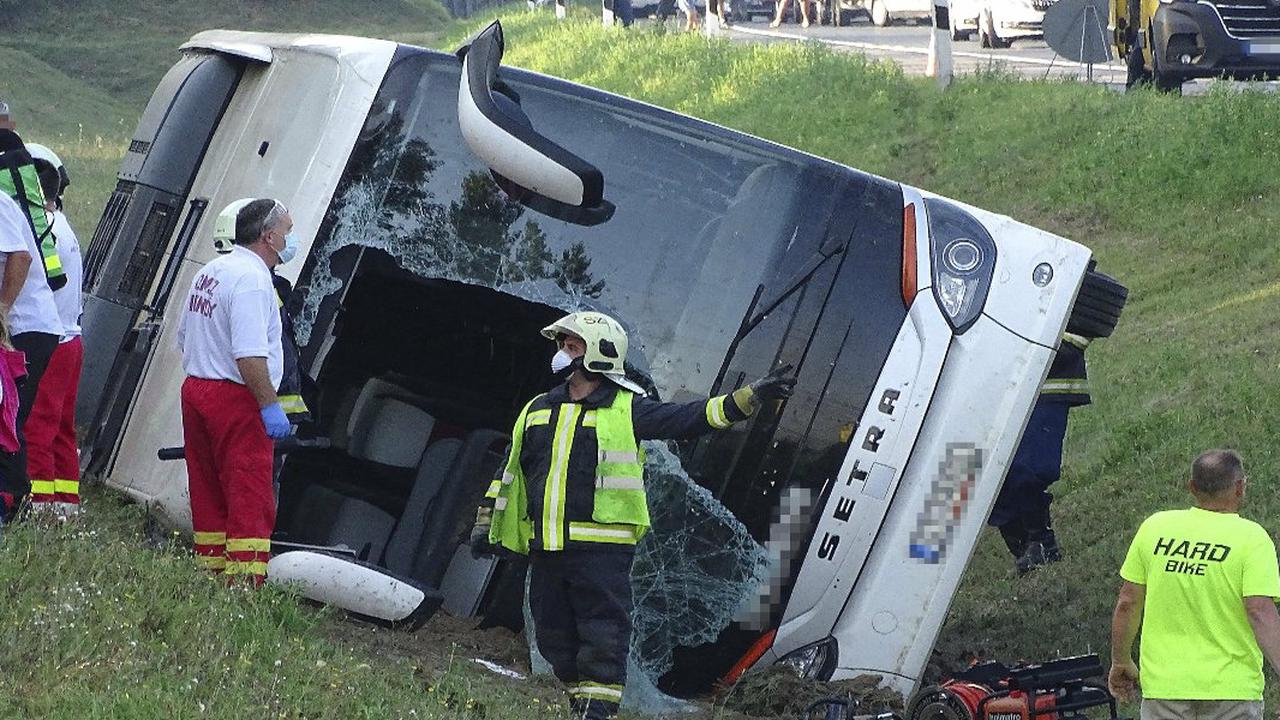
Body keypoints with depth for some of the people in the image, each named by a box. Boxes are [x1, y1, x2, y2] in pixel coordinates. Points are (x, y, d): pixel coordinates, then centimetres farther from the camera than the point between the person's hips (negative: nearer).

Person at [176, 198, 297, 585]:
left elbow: (184, 338, 24)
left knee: (209, 495, 14)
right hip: (236, 399, -10)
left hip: (195, 390, 10)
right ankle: (245, 581, -13)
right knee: (251, 499, -9)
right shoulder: (251, 278, -16)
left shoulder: (210, 271, 16)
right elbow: (250, 353, -24)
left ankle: (210, 569, 18)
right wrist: (270, 404, -22)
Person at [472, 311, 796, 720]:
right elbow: (510, 472, 23)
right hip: (546, 549, 5)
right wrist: (485, 524, 20)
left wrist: (753, 396, -15)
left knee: (602, 640, -7)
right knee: (555, 640, 10)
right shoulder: (538, 411, 16)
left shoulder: (627, 411, 1)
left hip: (602, 551, -5)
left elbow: (692, 418, -5)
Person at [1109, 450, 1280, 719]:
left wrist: (1121, 661, 18)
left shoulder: (1154, 527, 3)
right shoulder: (1251, 538, -7)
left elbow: (1127, 604, 6)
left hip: (1162, 684, 3)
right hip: (1231, 687, -3)